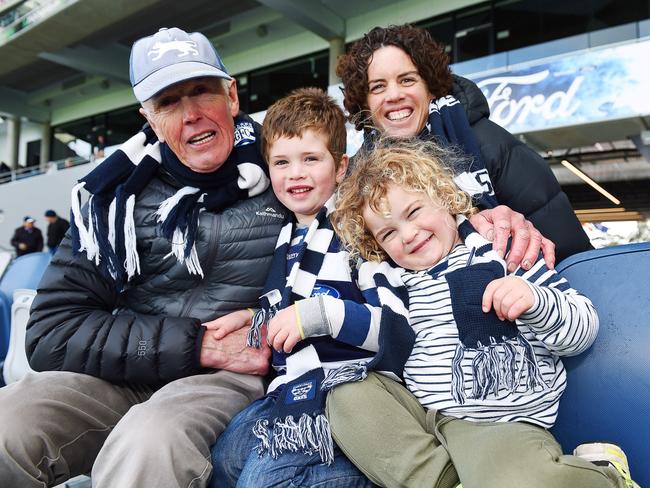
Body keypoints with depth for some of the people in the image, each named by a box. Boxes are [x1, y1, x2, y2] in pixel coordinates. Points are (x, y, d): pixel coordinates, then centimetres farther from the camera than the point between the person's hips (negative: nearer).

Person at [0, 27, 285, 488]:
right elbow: (54, 329, -3)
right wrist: (199, 344, -14)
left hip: (235, 373, -2)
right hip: (129, 372, 3)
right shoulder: (122, 192, 0)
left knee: (148, 447, -34)